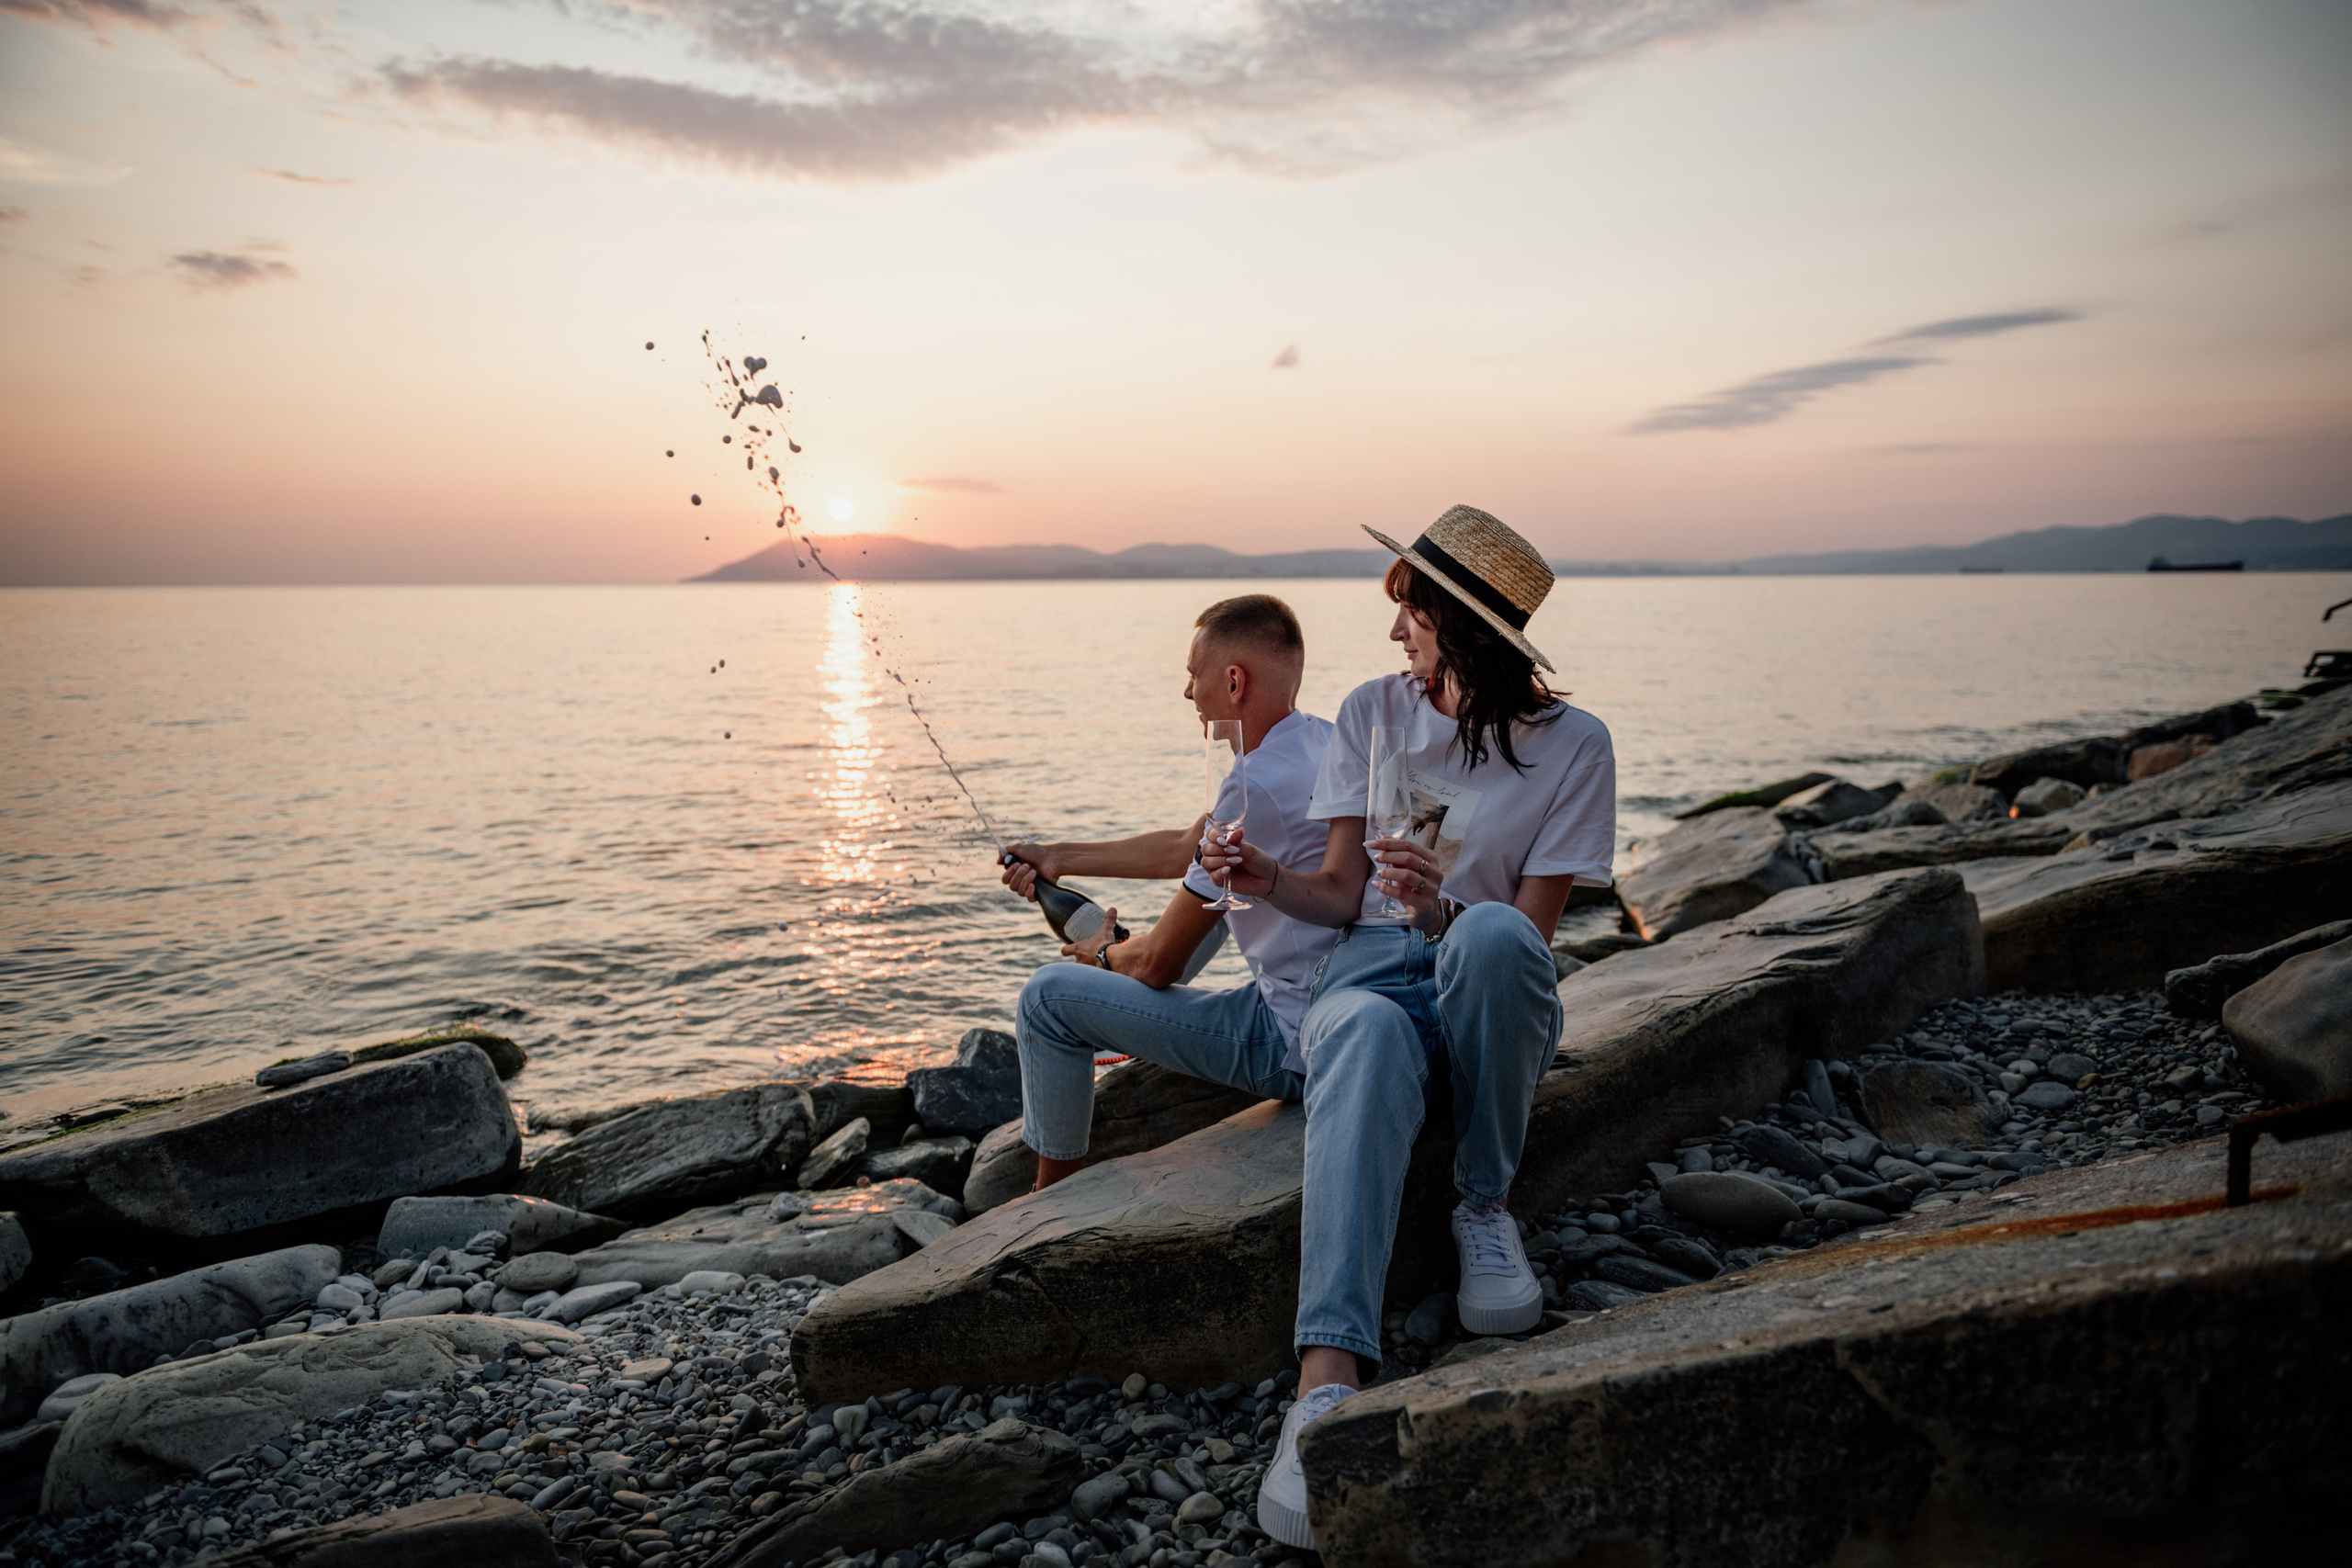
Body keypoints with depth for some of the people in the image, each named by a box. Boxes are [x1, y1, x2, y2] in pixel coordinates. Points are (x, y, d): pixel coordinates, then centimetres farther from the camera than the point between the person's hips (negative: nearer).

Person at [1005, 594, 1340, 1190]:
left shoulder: (1255, 788, -23)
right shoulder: (1322, 740, 6)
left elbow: (1157, 964, -14)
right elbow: (1188, 848, 19)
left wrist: (1102, 956, 10)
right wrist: (1061, 858, 24)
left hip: (1292, 1046, -9)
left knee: (1048, 995, -1)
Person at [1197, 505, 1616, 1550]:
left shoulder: (1570, 746, -2)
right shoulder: (1373, 713, 7)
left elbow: (1533, 928, -8)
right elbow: (1343, 894, 5)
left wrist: (1443, 912, -30)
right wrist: (1272, 884, -18)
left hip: (1497, 996, -1)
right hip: (1376, 964, 1)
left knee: (1492, 937, -39)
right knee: (1365, 1035, -39)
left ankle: (1486, 1204, -17)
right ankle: (1329, 1377, -54)